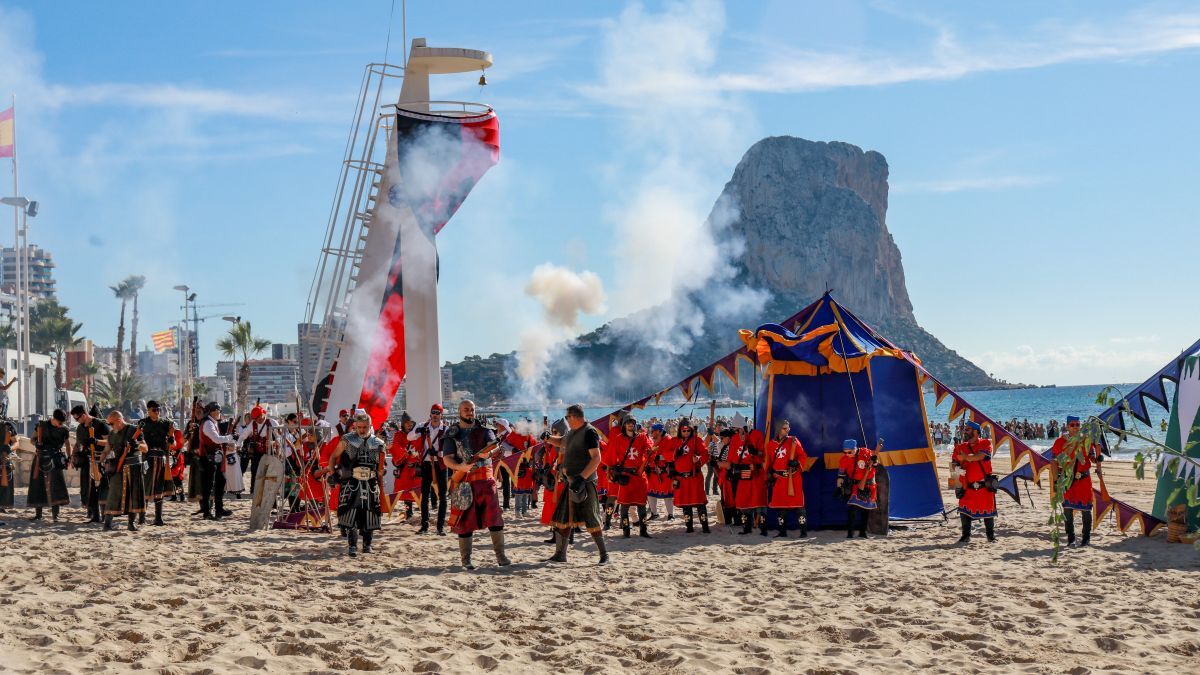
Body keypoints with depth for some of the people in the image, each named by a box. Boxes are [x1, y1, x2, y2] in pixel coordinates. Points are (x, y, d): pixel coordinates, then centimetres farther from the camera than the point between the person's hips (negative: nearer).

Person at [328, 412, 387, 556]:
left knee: (370, 515, 6)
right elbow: (334, 456, 9)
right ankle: (353, 546, -6)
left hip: (371, 484, 2)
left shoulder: (377, 444, 7)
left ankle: (367, 544, 21)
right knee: (351, 515, -10)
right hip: (352, 483, -2)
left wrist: (381, 487, 12)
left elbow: (380, 469, 12)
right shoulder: (346, 440, 2)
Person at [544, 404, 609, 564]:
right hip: (570, 482, 9)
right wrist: (549, 439, 15)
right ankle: (560, 554, 19)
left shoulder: (589, 432, -12)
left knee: (590, 520, -8)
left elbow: (596, 458, -21)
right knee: (563, 518, 11)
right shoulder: (572, 432, 15)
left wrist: (582, 477, -30)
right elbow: (561, 442, 37)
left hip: (585, 483, -9)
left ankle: (604, 555, -1)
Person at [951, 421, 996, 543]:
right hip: (967, 486, 3)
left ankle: (991, 535, 17)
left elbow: (981, 456, -19)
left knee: (988, 510, 3)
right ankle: (966, 535, 6)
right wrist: (958, 469, -15)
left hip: (985, 486, -3)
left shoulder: (986, 444, 0)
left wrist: (966, 457, -18)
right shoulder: (960, 447, 11)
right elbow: (954, 463, 6)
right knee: (964, 510, -5)